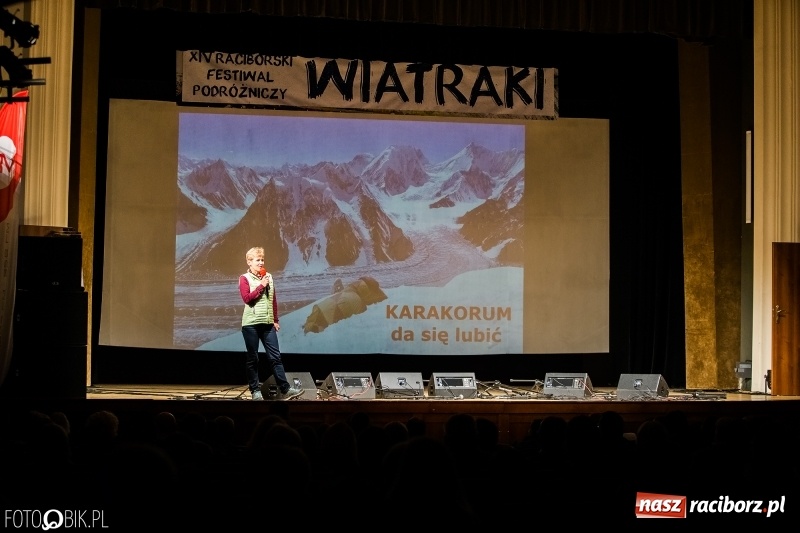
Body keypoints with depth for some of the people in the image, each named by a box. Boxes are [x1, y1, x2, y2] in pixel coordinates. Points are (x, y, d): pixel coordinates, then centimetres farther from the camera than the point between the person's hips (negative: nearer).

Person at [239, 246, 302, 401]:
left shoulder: (268, 277, 13)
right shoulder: (244, 278, -1)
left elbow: (273, 300, 15)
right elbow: (247, 298, -15)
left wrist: (275, 320, 12)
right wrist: (261, 286, -14)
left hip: (267, 323, 4)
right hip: (251, 324, -4)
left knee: (275, 356, 0)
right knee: (252, 358, 3)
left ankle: (285, 389, -2)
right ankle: (255, 390, 9)